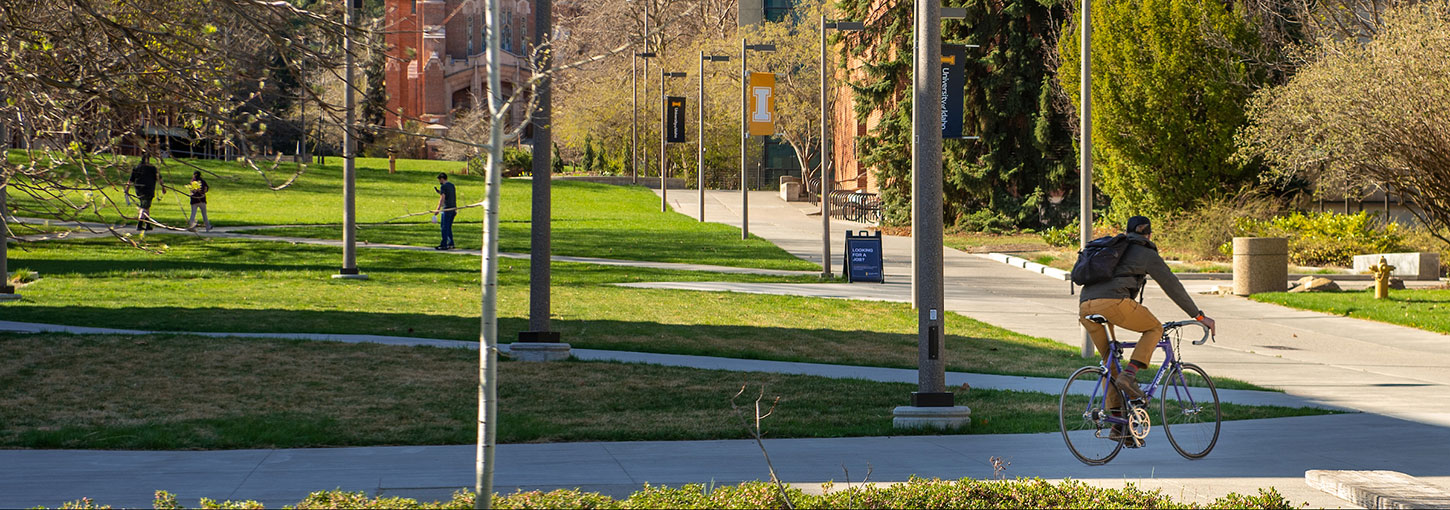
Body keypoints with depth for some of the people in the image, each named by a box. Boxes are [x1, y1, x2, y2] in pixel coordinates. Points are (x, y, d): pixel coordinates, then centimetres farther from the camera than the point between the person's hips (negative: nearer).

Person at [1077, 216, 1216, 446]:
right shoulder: (1147, 254, 14)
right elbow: (1173, 286, 13)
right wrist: (1198, 316, 19)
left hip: (1085, 305, 6)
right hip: (1112, 302, -6)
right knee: (1155, 328, 17)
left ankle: (1118, 424, 15)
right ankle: (1129, 374, -3)